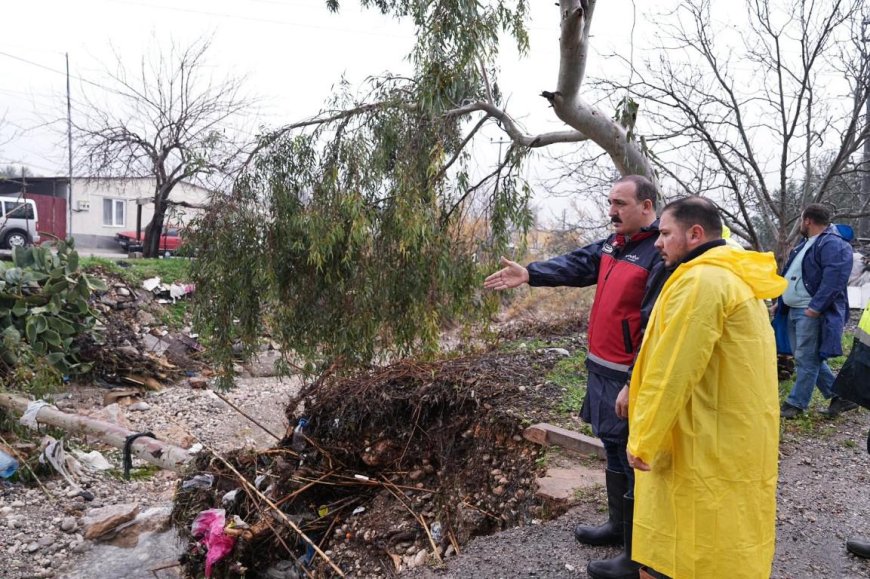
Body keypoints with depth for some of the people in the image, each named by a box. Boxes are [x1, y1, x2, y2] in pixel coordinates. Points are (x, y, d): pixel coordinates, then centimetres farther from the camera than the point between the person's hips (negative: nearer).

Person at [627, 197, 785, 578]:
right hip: (734, 438, 10)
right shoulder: (735, 276, 13)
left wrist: (642, 440, -13)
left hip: (708, 448, -10)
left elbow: (672, 372, -22)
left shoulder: (700, 280, -20)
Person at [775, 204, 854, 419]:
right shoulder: (805, 244, 18)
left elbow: (834, 279, -24)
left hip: (812, 313, -10)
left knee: (806, 359, -2)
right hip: (794, 311, 10)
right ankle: (839, 396, 25)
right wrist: (780, 301, 21)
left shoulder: (833, 245, -14)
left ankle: (796, 403, 6)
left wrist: (816, 307, -26)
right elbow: (789, 274, 23)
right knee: (807, 358, 15)